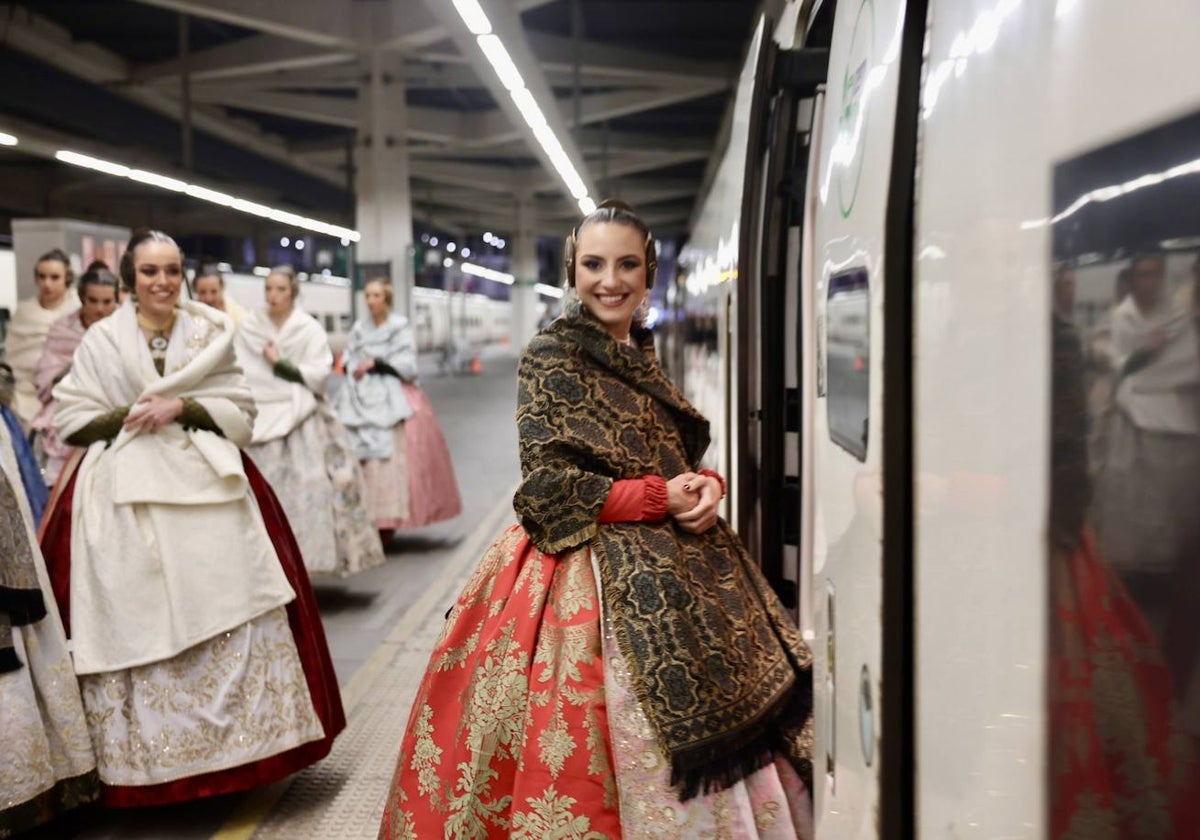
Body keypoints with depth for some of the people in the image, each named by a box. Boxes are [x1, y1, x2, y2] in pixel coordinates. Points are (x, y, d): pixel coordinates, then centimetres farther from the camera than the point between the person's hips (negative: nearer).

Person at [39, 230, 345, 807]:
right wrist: (128, 416, -10)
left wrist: (182, 407, -9)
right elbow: (70, 419, 5)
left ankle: (234, 739, 12)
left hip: (207, 486, 1)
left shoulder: (210, 334, 8)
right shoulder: (101, 341, 4)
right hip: (127, 494, -1)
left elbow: (241, 413, 6)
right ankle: (145, 752, 10)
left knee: (227, 610, -2)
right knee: (134, 619, -3)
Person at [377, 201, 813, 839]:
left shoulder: (642, 355, 13)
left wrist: (706, 485, -6)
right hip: (593, 573, -7)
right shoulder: (550, 357, -9)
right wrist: (659, 498, -17)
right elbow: (547, 488, -15)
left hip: (675, 561, 7)